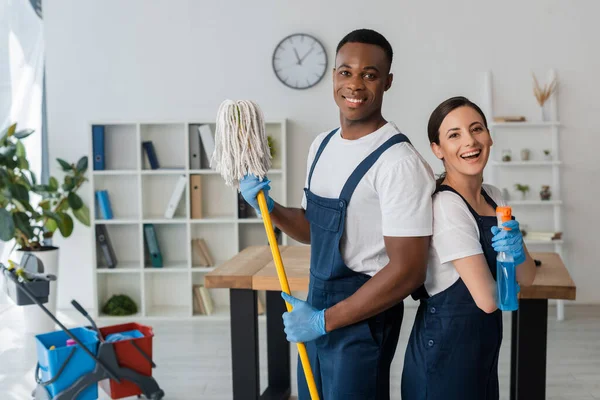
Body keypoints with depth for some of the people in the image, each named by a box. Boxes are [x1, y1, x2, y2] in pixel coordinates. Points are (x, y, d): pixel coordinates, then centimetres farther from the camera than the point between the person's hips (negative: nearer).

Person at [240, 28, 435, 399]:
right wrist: (268, 207, -3)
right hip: (318, 306, 8)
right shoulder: (323, 145, 5)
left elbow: (408, 271, -23)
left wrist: (325, 320, -20)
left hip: (363, 317, -8)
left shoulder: (399, 162, -21)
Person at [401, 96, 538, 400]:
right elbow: (488, 298, -23)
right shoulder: (445, 205, -21)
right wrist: (504, 260, -3)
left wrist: (518, 252, -18)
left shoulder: (493, 197, 4)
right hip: (445, 348, -8)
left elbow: (527, 278, 4)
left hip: (483, 346, 8)